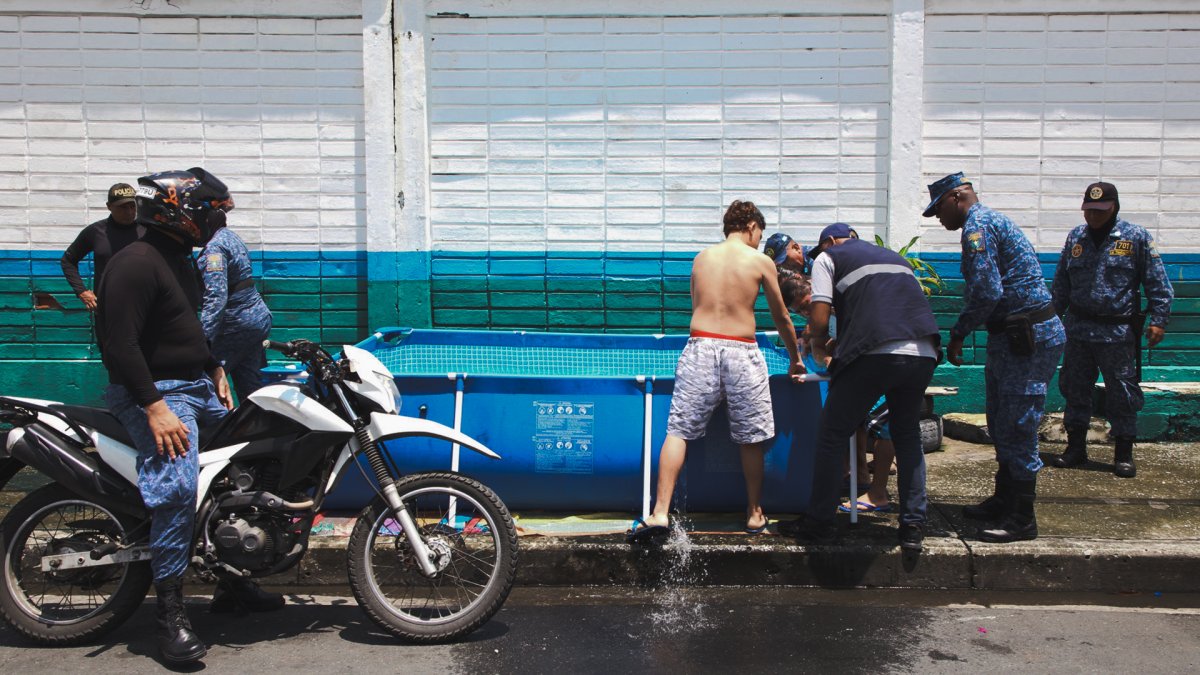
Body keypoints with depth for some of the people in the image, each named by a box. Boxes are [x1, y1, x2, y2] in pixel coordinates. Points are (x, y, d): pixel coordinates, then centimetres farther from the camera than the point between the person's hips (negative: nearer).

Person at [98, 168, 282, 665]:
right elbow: (120, 344, -23)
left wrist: (215, 369, 17)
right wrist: (156, 408, -28)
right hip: (154, 393, -10)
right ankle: (170, 614, -18)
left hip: (196, 384, 10)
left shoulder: (181, 260, 16)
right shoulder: (136, 263, -16)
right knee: (179, 486, -27)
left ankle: (233, 582, 22)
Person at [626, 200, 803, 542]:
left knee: (678, 431, 2)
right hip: (742, 352, -1)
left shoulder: (701, 258, 13)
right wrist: (795, 359, 27)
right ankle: (754, 513, 24)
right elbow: (781, 318, 13)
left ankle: (661, 512, -6)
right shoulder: (761, 262, 5)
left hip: (700, 347, 2)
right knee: (750, 438, 11)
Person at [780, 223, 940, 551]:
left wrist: (819, 345, 24)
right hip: (924, 354, 6)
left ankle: (820, 521, 13)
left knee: (832, 436, 8)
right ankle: (913, 524, 19)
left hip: (874, 353, -5)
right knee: (908, 437, 21)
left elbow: (820, 318, 2)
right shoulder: (897, 257, 32)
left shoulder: (828, 258, 14)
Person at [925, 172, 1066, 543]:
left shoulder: (977, 224, -13)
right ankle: (1004, 501, 30)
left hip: (1029, 338, -11)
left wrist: (957, 335, -11)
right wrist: (961, 333, 16)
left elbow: (986, 292, -22)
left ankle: (1022, 519, 4)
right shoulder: (991, 220, 20)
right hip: (1014, 336, 11)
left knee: (1016, 429, -5)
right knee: (1002, 425, 18)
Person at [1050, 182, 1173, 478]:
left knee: (1122, 394, 3)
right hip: (1078, 329, 4)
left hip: (1118, 332, -4)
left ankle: (1124, 453, 15)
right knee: (1075, 389, 10)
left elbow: (1157, 283, -2)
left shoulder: (1136, 237, -2)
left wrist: (1159, 319, -9)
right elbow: (1061, 282, 16)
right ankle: (1076, 447, 23)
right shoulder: (1076, 237, 9)